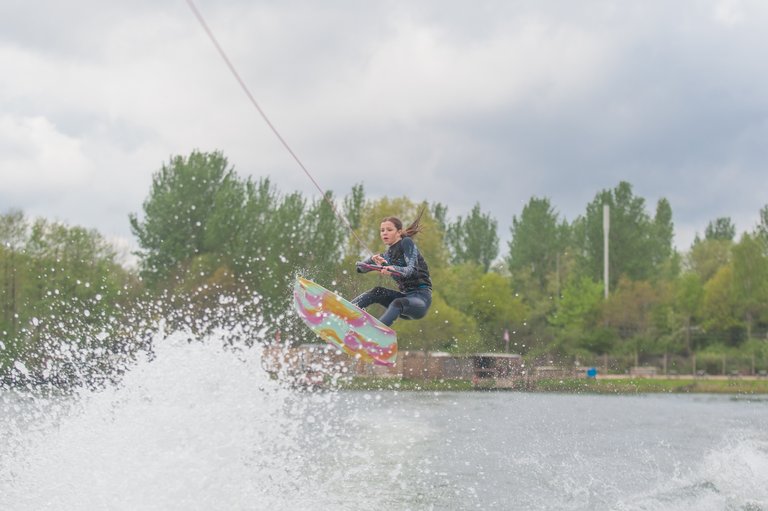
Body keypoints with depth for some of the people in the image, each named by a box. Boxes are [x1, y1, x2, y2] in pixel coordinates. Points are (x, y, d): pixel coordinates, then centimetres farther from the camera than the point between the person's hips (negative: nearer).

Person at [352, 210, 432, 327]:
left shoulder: (406, 242, -4)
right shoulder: (388, 254, 16)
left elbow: (411, 269, -21)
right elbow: (361, 267, 9)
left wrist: (393, 269, -41)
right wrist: (374, 259, -12)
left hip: (421, 297, -8)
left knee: (397, 303, -36)